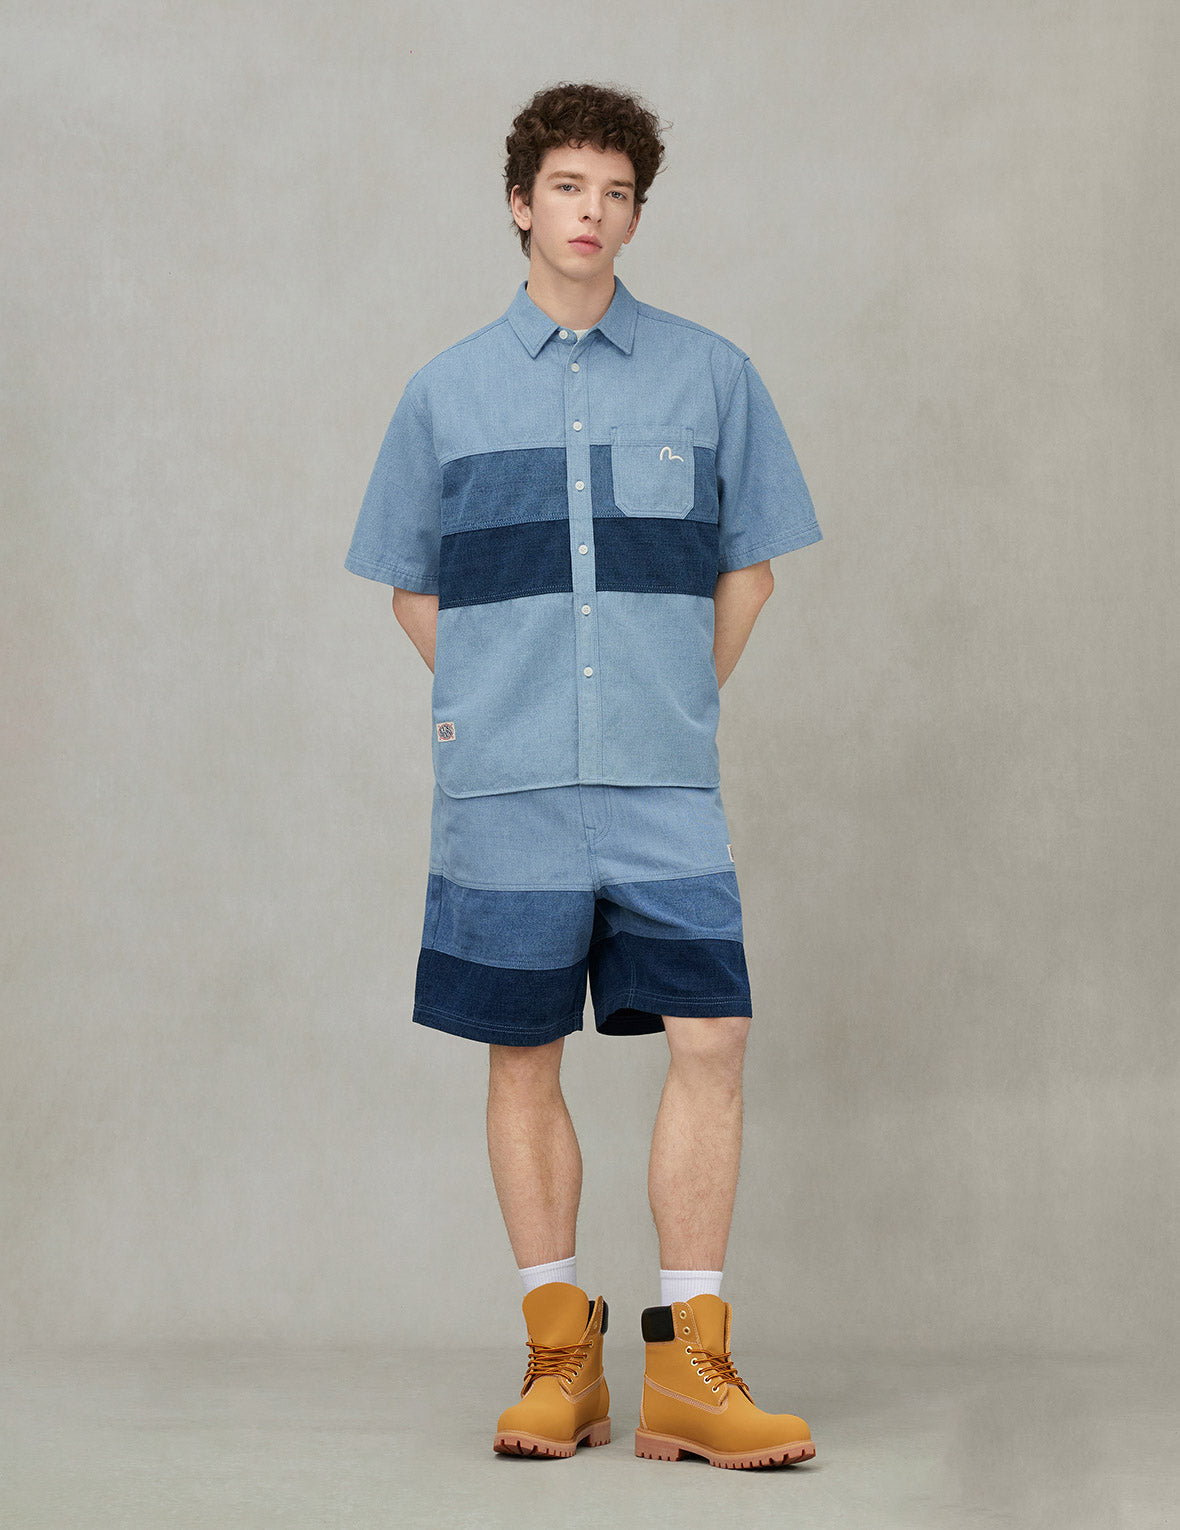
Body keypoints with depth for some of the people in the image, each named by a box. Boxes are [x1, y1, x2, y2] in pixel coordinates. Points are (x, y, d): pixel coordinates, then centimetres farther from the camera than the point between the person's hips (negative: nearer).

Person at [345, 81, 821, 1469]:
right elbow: (412, 583, 16)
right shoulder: (447, 392, 7)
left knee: (708, 1040, -9)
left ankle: (689, 1367, 0)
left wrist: (683, 698, 7)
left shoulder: (709, 375, 6)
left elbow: (750, 562, 14)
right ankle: (559, 1356, 16)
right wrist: (487, 704, 6)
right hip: (502, 785, 1)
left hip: (663, 783, 0)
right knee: (523, 1058, 4)